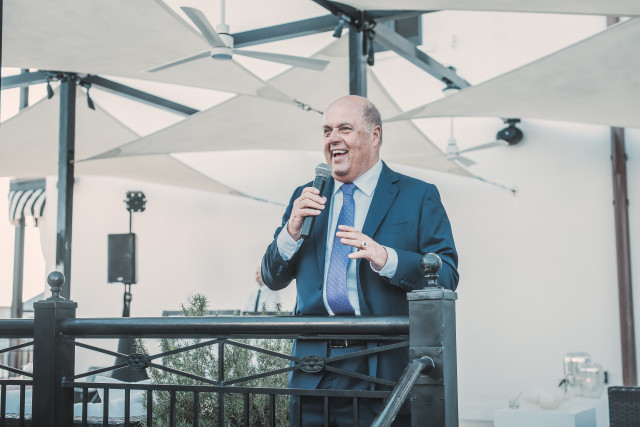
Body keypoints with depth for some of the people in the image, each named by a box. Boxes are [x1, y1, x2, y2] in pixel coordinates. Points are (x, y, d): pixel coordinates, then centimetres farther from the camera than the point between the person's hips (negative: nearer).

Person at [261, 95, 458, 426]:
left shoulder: (418, 196, 3)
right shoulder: (305, 198, 14)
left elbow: (447, 276, -7)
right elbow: (273, 279, 12)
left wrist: (386, 258, -22)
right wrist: (292, 231, -7)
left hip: (383, 369, -3)